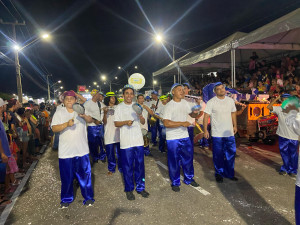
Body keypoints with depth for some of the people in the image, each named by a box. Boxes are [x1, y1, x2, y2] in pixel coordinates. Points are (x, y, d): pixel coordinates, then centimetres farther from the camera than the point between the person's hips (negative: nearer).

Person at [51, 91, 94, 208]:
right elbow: (54, 128, -8)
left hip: (82, 150, 0)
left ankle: (88, 197, 24)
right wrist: (67, 124, -25)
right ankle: (66, 199, 31)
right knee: (66, 177, 11)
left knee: (85, 174, 8)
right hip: (65, 151, 0)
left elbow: (90, 120, -11)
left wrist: (84, 116, -32)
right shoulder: (59, 113, 2)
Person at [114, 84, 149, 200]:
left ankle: (140, 187, 24)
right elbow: (116, 123, -2)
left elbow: (143, 122, 10)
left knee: (140, 165, 10)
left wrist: (141, 116, -11)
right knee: (127, 166, 4)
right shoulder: (119, 107, 2)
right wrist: (125, 122, -20)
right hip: (126, 142, -3)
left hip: (138, 141, 3)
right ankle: (129, 190, 20)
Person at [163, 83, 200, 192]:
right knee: (174, 161, 5)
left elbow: (192, 114, 19)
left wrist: (196, 112, -3)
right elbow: (166, 123, -23)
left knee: (188, 158, 15)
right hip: (173, 138, -6)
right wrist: (182, 123, -23)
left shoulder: (185, 103, 7)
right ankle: (175, 182, 24)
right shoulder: (169, 106, -14)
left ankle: (189, 179, 35)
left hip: (185, 136, 6)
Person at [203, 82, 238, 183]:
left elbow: (233, 113, 18)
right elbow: (206, 116, -10)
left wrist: (235, 126, 15)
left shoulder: (230, 100, 7)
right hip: (217, 134, -4)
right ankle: (219, 174, 23)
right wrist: (205, 130, -15)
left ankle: (229, 174, 27)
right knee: (218, 156, 5)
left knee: (231, 154, 11)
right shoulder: (211, 102, -9)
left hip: (230, 133, 5)